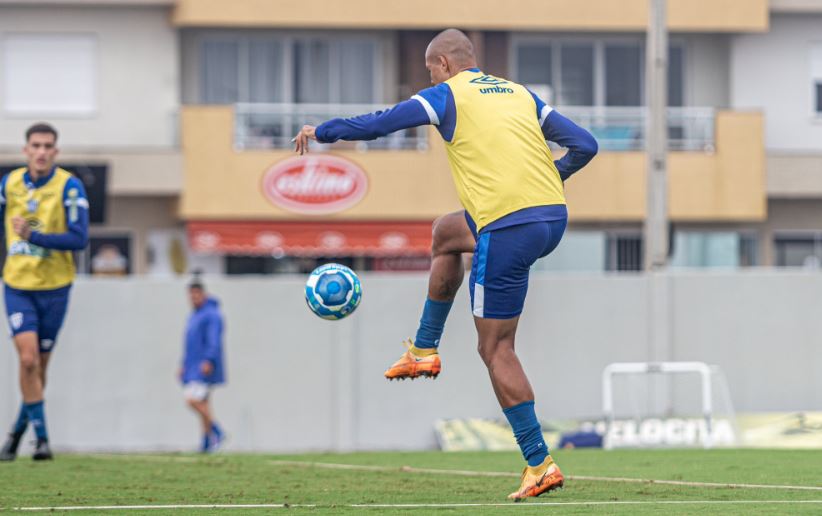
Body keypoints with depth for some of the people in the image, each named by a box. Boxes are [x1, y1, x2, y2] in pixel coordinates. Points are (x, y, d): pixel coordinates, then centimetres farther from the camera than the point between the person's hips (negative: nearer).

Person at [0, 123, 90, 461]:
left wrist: (34, 237, -28)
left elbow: (79, 239, -19)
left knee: (39, 367, 9)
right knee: (28, 358, -17)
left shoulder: (69, 186, -11)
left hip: (54, 287, -1)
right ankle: (41, 438, -12)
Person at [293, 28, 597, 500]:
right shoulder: (520, 94, 19)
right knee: (447, 232, 33)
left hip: (509, 228, -7)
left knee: (496, 350, 2)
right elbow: (585, 146, 13)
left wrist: (320, 131, 16)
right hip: (554, 217, 7)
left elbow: (377, 125, 0)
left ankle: (540, 465, -3)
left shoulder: (448, 95, 3)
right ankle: (424, 351, 34)